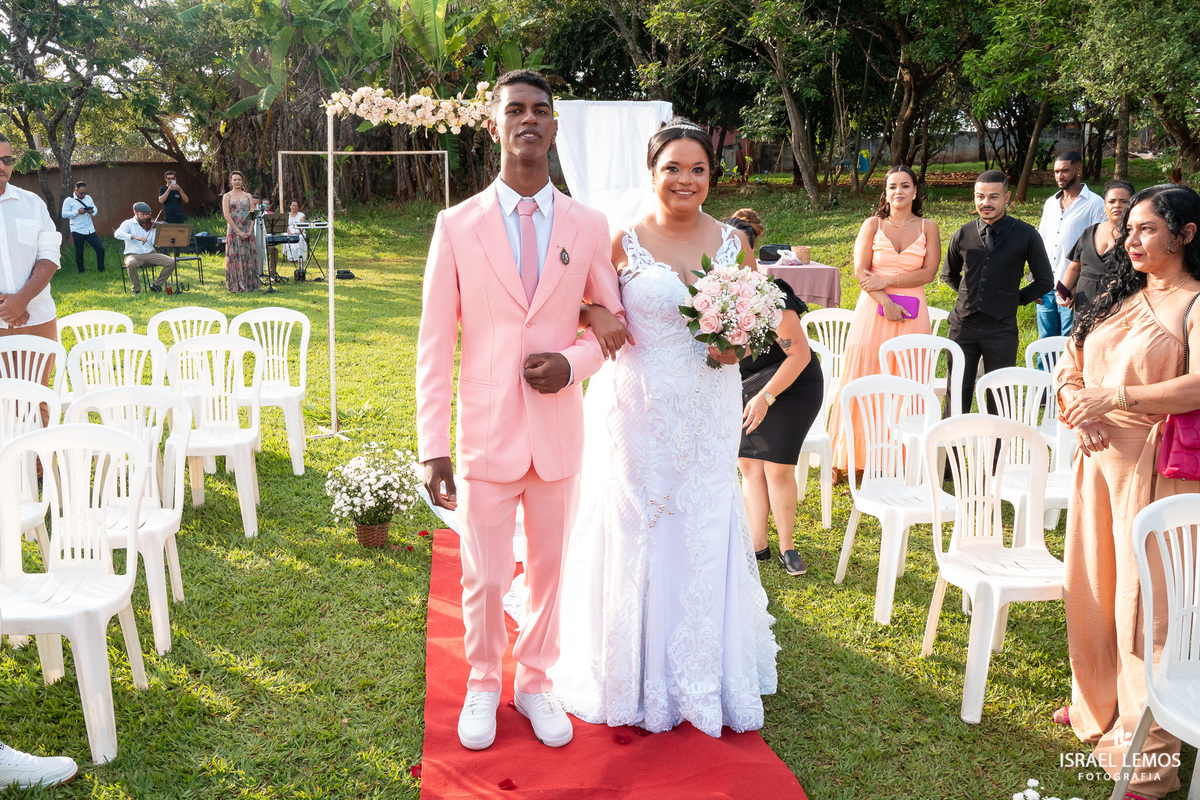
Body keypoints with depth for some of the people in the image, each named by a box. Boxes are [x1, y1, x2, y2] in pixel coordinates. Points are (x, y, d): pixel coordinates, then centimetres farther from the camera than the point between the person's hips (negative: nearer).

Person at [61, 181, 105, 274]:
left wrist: (92, 211, -10)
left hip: (90, 230, 4)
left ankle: (101, 270, 13)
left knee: (100, 249, -2)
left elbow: (95, 209, 15)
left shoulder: (88, 198, 9)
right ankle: (81, 272, 20)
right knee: (79, 253, 5)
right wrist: (77, 212, -21)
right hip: (77, 231, -4)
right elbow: (64, 215, -9)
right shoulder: (69, 200, -5)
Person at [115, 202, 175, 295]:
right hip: (134, 255, -3)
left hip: (150, 253, 3)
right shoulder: (128, 223, 3)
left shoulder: (151, 225, 10)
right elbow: (117, 234, -16)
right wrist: (134, 237, -29)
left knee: (171, 262, -16)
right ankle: (136, 289, -14)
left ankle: (155, 285, 2)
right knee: (131, 264, -39)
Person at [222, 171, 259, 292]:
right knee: (235, 257, -3)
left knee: (249, 256, 2)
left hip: (248, 231, 3)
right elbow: (227, 215, -5)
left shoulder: (248, 196, 12)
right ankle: (236, 285, 0)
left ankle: (250, 284, 6)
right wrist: (239, 232, -14)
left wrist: (249, 231, -9)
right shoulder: (227, 196, 4)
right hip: (233, 231, -2)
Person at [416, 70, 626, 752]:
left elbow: (616, 323, 10)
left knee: (549, 571, 14)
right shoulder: (457, 226, -3)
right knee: (485, 579, 9)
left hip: (560, 434, 2)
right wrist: (433, 448, -7)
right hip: (487, 433, -1)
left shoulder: (589, 226, 1)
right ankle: (484, 685, 34)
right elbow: (436, 344, -3)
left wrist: (573, 361, -12)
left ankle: (537, 682, 36)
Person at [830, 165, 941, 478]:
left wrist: (888, 281, -12)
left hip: (911, 315, 1)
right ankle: (850, 458, 4)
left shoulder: (928, 228, 9)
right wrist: (884, 301, -15)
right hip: (873, 311, -1)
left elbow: (929, 272, -2)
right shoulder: (872, 225, 7)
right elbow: (860, 270, -3)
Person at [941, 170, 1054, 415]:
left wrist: (1014, 300, 4)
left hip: (1001, 328, -2)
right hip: (963, 323, 2)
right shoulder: (963, 235, 5)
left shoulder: (1026, 235, -1)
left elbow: (1045, 281, 6)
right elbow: (948, 275, 22)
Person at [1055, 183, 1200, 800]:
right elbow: (1069, 365, 13)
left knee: (1143, 601, -3)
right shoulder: (1119, 298, 14)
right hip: (1100, 455, 7)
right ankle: (1099, 705, 35)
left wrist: (1114, 397, -23)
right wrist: (1079, 407, -7)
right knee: (1091, 585, 15)